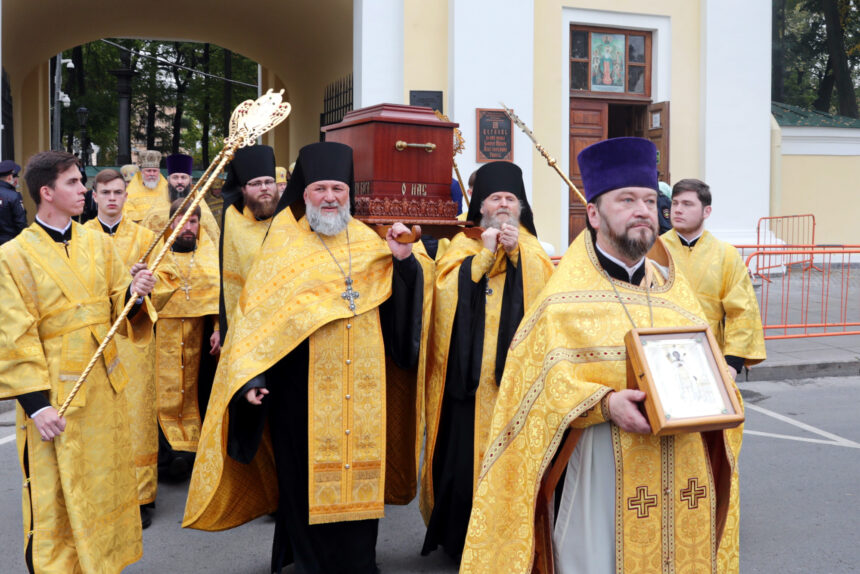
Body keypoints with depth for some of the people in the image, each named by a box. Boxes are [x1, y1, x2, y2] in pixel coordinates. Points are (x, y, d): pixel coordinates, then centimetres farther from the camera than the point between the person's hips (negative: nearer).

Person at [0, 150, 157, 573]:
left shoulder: (99, 244, 5)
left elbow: (119, 311, 8)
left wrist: (134, 294, -16)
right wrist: (36, 405, -15)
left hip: (106, 388, 5)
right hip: (55, 395, -5)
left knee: (106, 486, 16)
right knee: (56, 501, 5)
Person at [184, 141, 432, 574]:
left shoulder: (369, 242, 9)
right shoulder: (285, 244, -1)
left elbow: (400, 302, 11)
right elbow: (257, 315, -5)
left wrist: (404, 259, -7)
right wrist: (251, 375, -13)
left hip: (362, 387, 3)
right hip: (303, 385, -3)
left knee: (359, 470, 10)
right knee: (306, 477, 5)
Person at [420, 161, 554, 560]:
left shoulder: (531, 249, 15)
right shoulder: (463, 246, 10)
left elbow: (545, 289, -3)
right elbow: (447, 290, -7)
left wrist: (516, 252, -12)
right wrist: (485, 254, -10)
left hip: (516, 371, 1)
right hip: (470, 372, -1)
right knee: (465, 451, -1)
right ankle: (463, 540, 15)